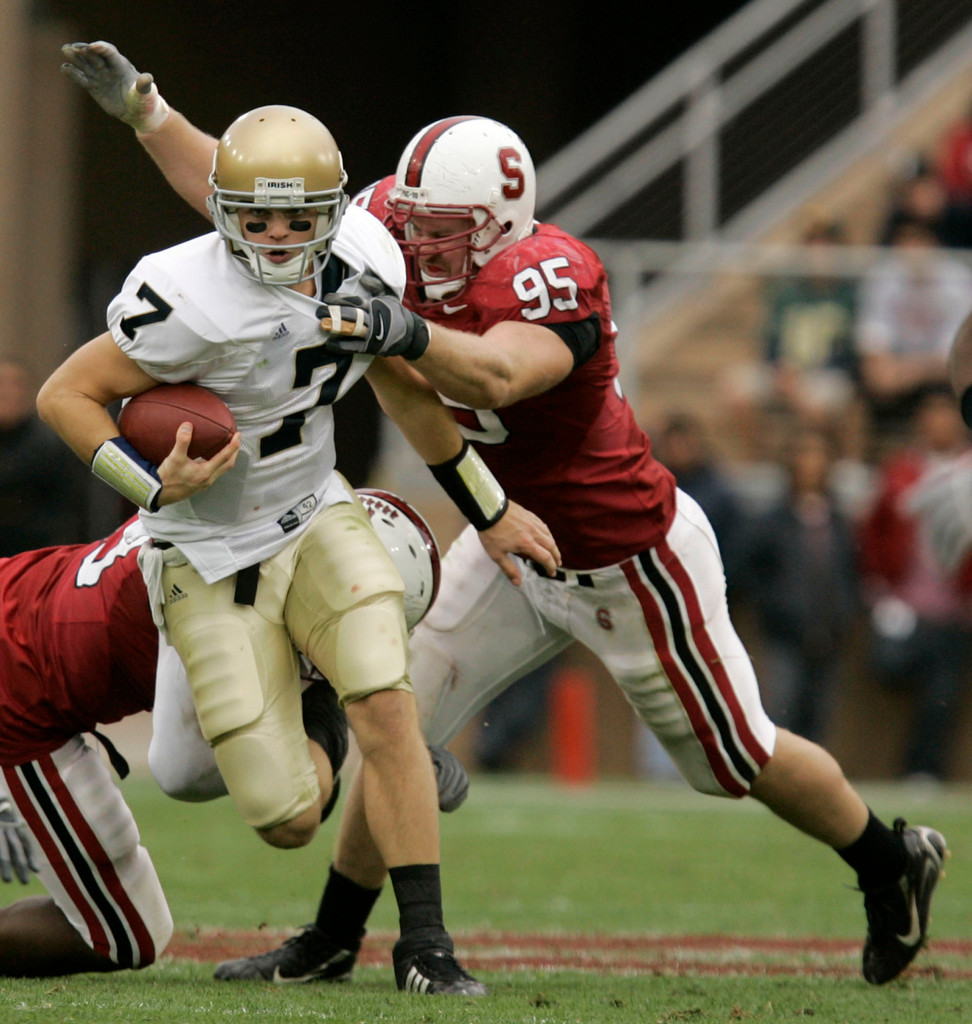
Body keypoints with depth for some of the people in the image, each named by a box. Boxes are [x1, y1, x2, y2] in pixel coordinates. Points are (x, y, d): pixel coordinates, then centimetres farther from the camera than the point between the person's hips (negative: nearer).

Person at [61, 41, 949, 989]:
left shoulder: (551, 279, -34)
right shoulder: (406, 251, -13)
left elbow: (495, 375, -55)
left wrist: (404, 333, -73)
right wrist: (139, 105, -10)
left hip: (629, 565, -7)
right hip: (512, 544, 7)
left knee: (740, 758, 10)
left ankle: (894, 864, 35)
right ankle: (332, 938, 13)